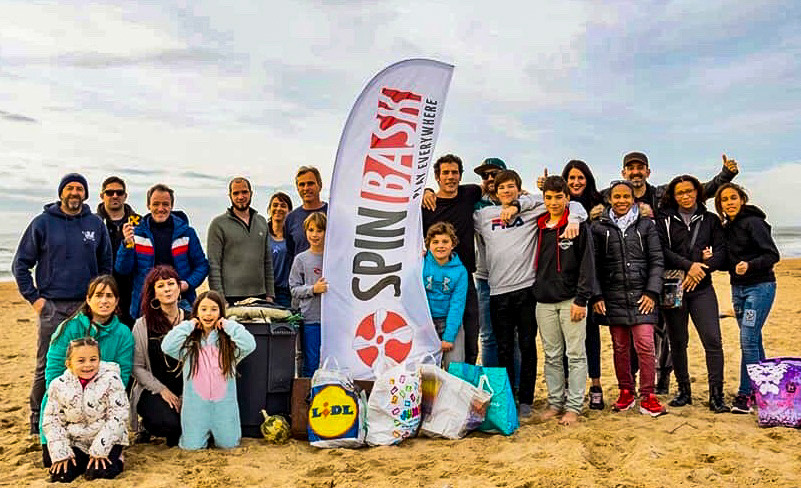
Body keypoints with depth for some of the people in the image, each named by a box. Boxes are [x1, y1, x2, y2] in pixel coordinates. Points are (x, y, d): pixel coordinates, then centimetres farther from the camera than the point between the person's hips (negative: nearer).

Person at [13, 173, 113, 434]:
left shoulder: (96, 224, 7)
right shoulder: (43, 223, 1)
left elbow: (106, 265, 14)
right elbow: (20, 264, 3)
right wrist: (34, 298, -3)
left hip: (87, 307, 2)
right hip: (52, 307, -2)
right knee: (46, 366, 2)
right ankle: (38, 417, 17)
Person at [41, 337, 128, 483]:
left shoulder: (111, 380, -13)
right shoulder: (59, 385, -3)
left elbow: (118, 417, -14)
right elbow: (51, 420, 2)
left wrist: (100, 449, -19)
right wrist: (60, 453, -8)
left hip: (106, 440, -3)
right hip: (74, 442, 4)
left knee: (103, 471, -25)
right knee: (63, 474, -15)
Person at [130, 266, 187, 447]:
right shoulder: (143, 325, 0)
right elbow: (137, 367, -1)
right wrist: (162, 390, -10)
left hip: (187, 391, 2)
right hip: (153, 391, -2)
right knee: (168, 422, -30)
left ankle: (175, 435, 13)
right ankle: (146, 426, 9)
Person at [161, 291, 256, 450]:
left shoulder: (228, 339, -2)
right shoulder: (189, 341, 0)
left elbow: (250, 345, -19)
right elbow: (167, 347, -17)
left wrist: (228, 325, -12)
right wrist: (188, 325, -11)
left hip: (224, 402, 0)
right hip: (196, 404, 0)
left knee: (229, 444, 5)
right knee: (192, 446, 3)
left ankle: (217, 431, 37)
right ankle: (203, 432, 34)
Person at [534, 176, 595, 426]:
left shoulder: (578, 227, -3)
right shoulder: (538, 228, 10)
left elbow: (587, 264, -7)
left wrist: (581, 299, -12)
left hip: (571, 300, -4)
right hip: (544, 301, 4)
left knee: (575, 355, 1)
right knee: (552, 356, 10)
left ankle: (574, 406, 7)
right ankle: (555, 402, 19)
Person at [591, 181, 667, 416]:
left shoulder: (646, 226, 6)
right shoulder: (599, 228, 6)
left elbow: (657, 260, 4)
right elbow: (593, 264, 5)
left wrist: (652, 292, -4)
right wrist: (596, 296, -2)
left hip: (641, 295, -1)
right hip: (613, 296, 1)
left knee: (645, 344, -8)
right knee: (620, 347, 8)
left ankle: (647, 397, 3)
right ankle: (626, 392, 22)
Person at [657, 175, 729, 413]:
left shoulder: (710, 220, 10)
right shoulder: (664, 220, 5)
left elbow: (721, 252, 3)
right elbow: (662, 251, -7)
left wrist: (701, 269, -13)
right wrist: (688, 265, -17)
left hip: (702, 288, 1)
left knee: (713, 339, -9)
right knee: (677, 342, 6)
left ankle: (716, 395, -2)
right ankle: (683, 390, 20)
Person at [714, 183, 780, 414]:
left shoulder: (753, 223, -12)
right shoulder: (726, 228, 10)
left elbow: (772, 255, -17)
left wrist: (749, 265, -32)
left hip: (760, 286, -7)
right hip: (738, 288, 7)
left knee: (748, 340, -11)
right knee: (753, 340, 13)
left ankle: (745, 394, -4)